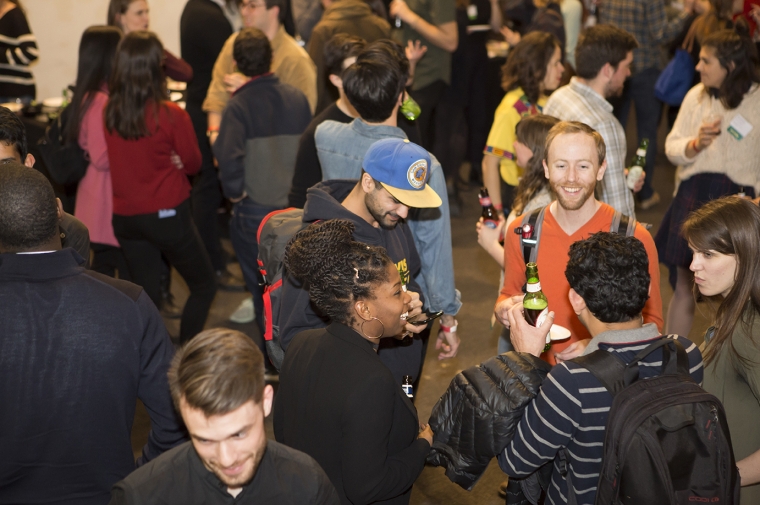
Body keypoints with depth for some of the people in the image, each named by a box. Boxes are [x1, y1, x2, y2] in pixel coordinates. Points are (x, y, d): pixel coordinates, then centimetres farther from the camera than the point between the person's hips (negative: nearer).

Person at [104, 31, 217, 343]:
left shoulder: (108, 112, -8)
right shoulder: (171, 116, -17)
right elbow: (192, 163, -3)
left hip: (125, 217, 4)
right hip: (167, 215, -4)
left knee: (147, 294, 15)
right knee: (204, 285, 13)